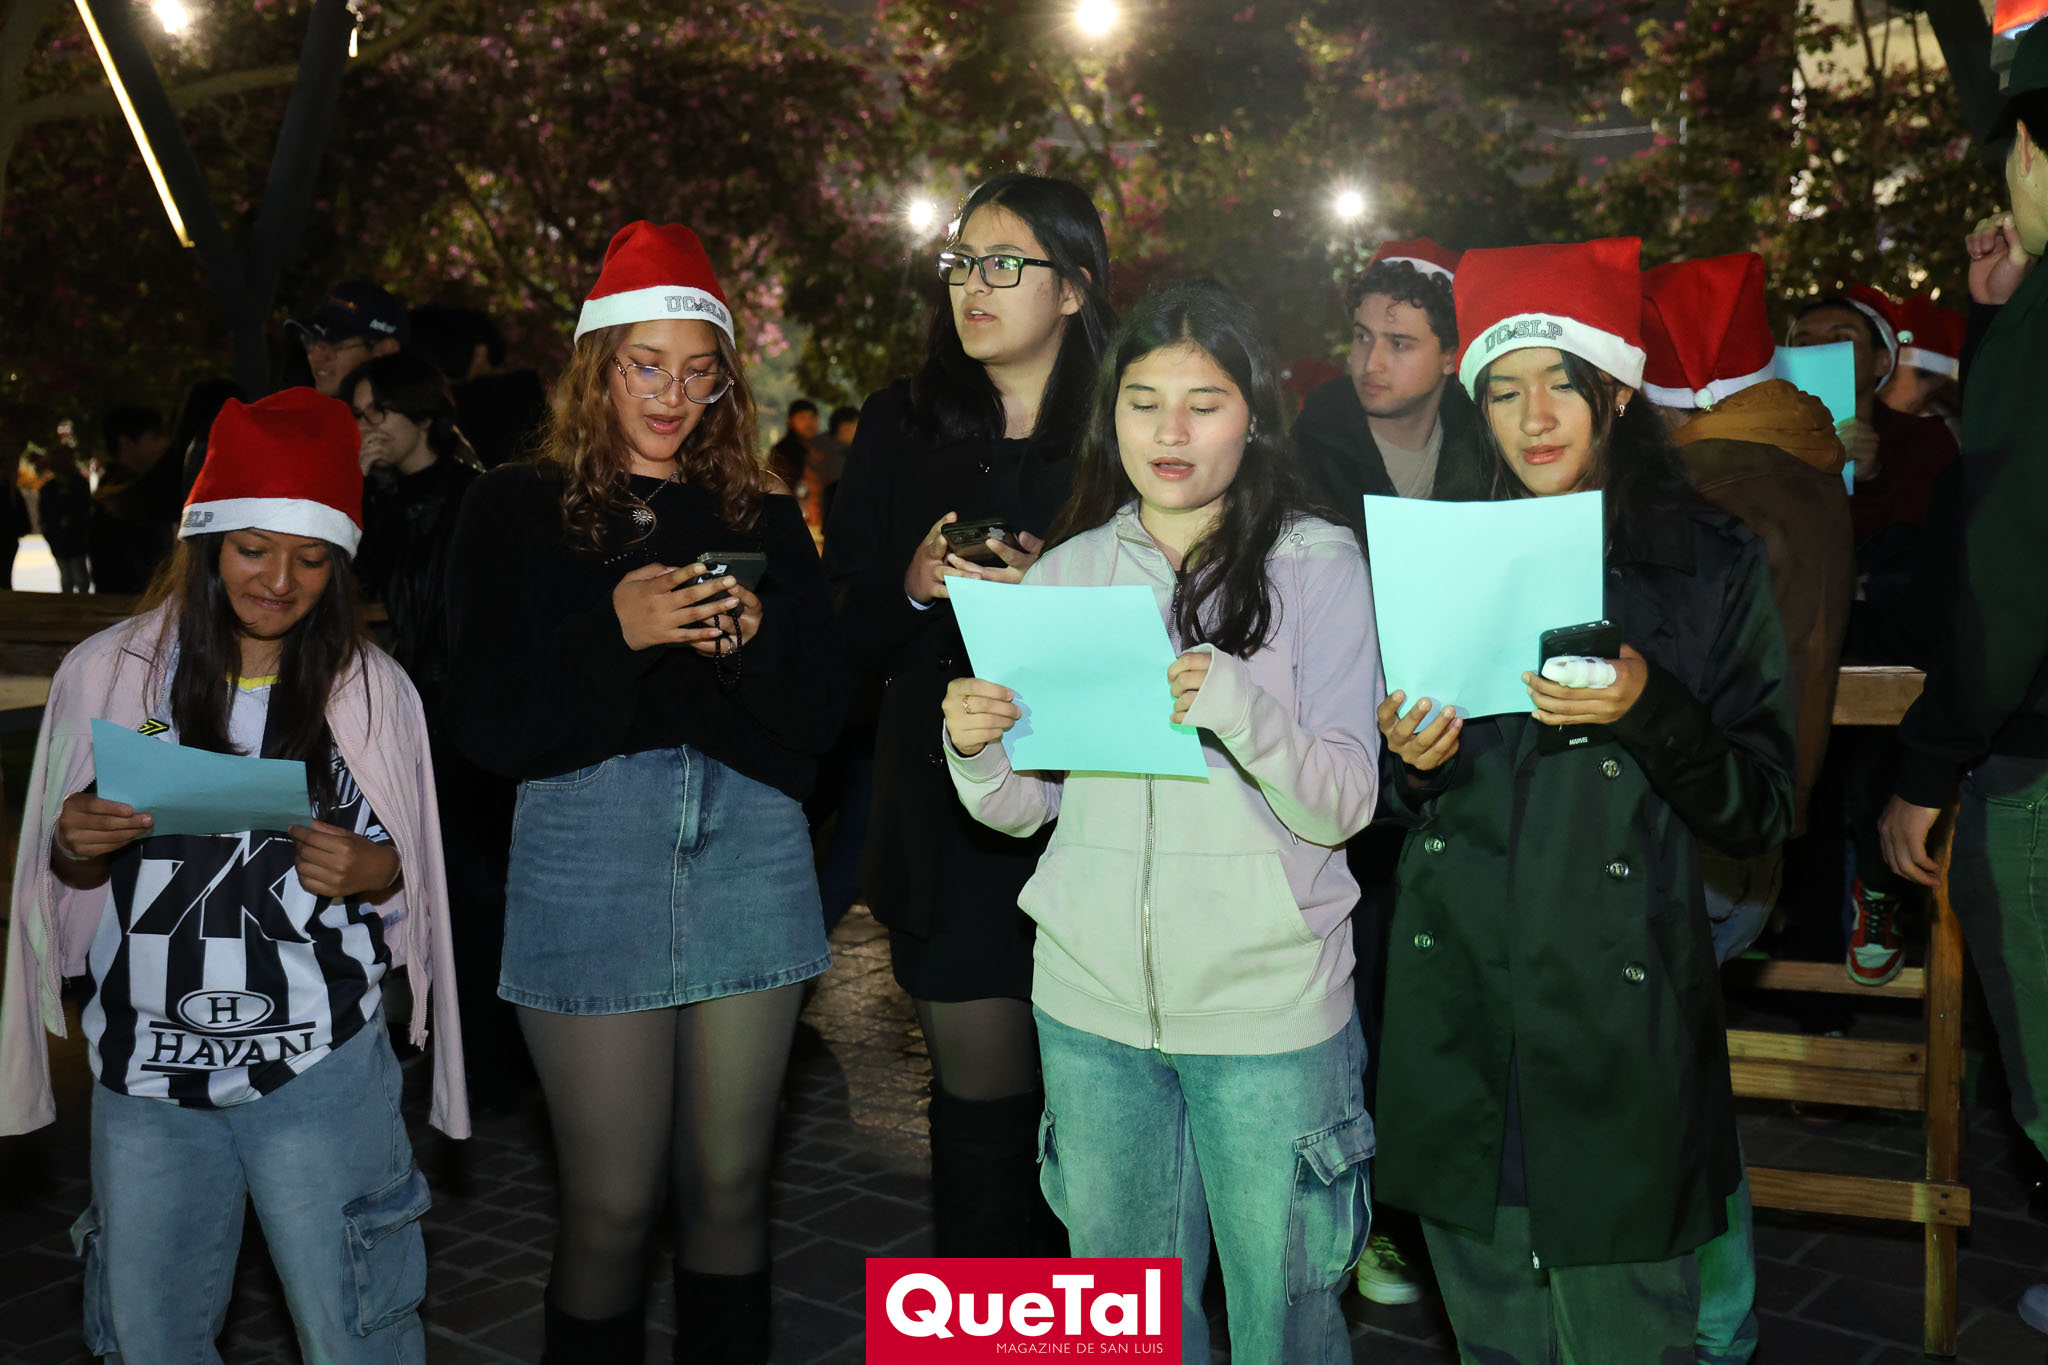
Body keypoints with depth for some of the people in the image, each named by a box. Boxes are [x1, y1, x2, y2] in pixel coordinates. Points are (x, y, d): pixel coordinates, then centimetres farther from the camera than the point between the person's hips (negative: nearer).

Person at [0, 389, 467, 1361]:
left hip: (320, 1068, -2)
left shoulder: (372, 688, -1)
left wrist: (367, 870, -17)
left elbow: (408, 868, 5)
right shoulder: (108, 672, 1)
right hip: (143, 1063, 2)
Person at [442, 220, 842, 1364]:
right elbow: (490, 728, -3)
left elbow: (824, 715, 6)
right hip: (589, 860, -2)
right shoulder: (518, 511, 6)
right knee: (613, 1204, 1)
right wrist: (617, 631, -17)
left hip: (751, 855, 3)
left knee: (729, 1184, 10)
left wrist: (753, 632, -12)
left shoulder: (765, 517, 13)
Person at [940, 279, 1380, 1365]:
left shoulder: (1318, 563, -3)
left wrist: (1236, 706, -27)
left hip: (1268, 1001, -3)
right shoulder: (1068, 572, 7)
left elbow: (1343, 807, -10)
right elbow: (1025, 808, 9)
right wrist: (978, 748, -12)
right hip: (1092, 996, 3)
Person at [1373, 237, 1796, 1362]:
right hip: (1455, 1014, 3)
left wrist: (1650, 710, -19)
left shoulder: (1712, 565, 0)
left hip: (1622, 1022, -3)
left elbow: (1760, 815, -3)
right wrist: (1409, 761, -7)